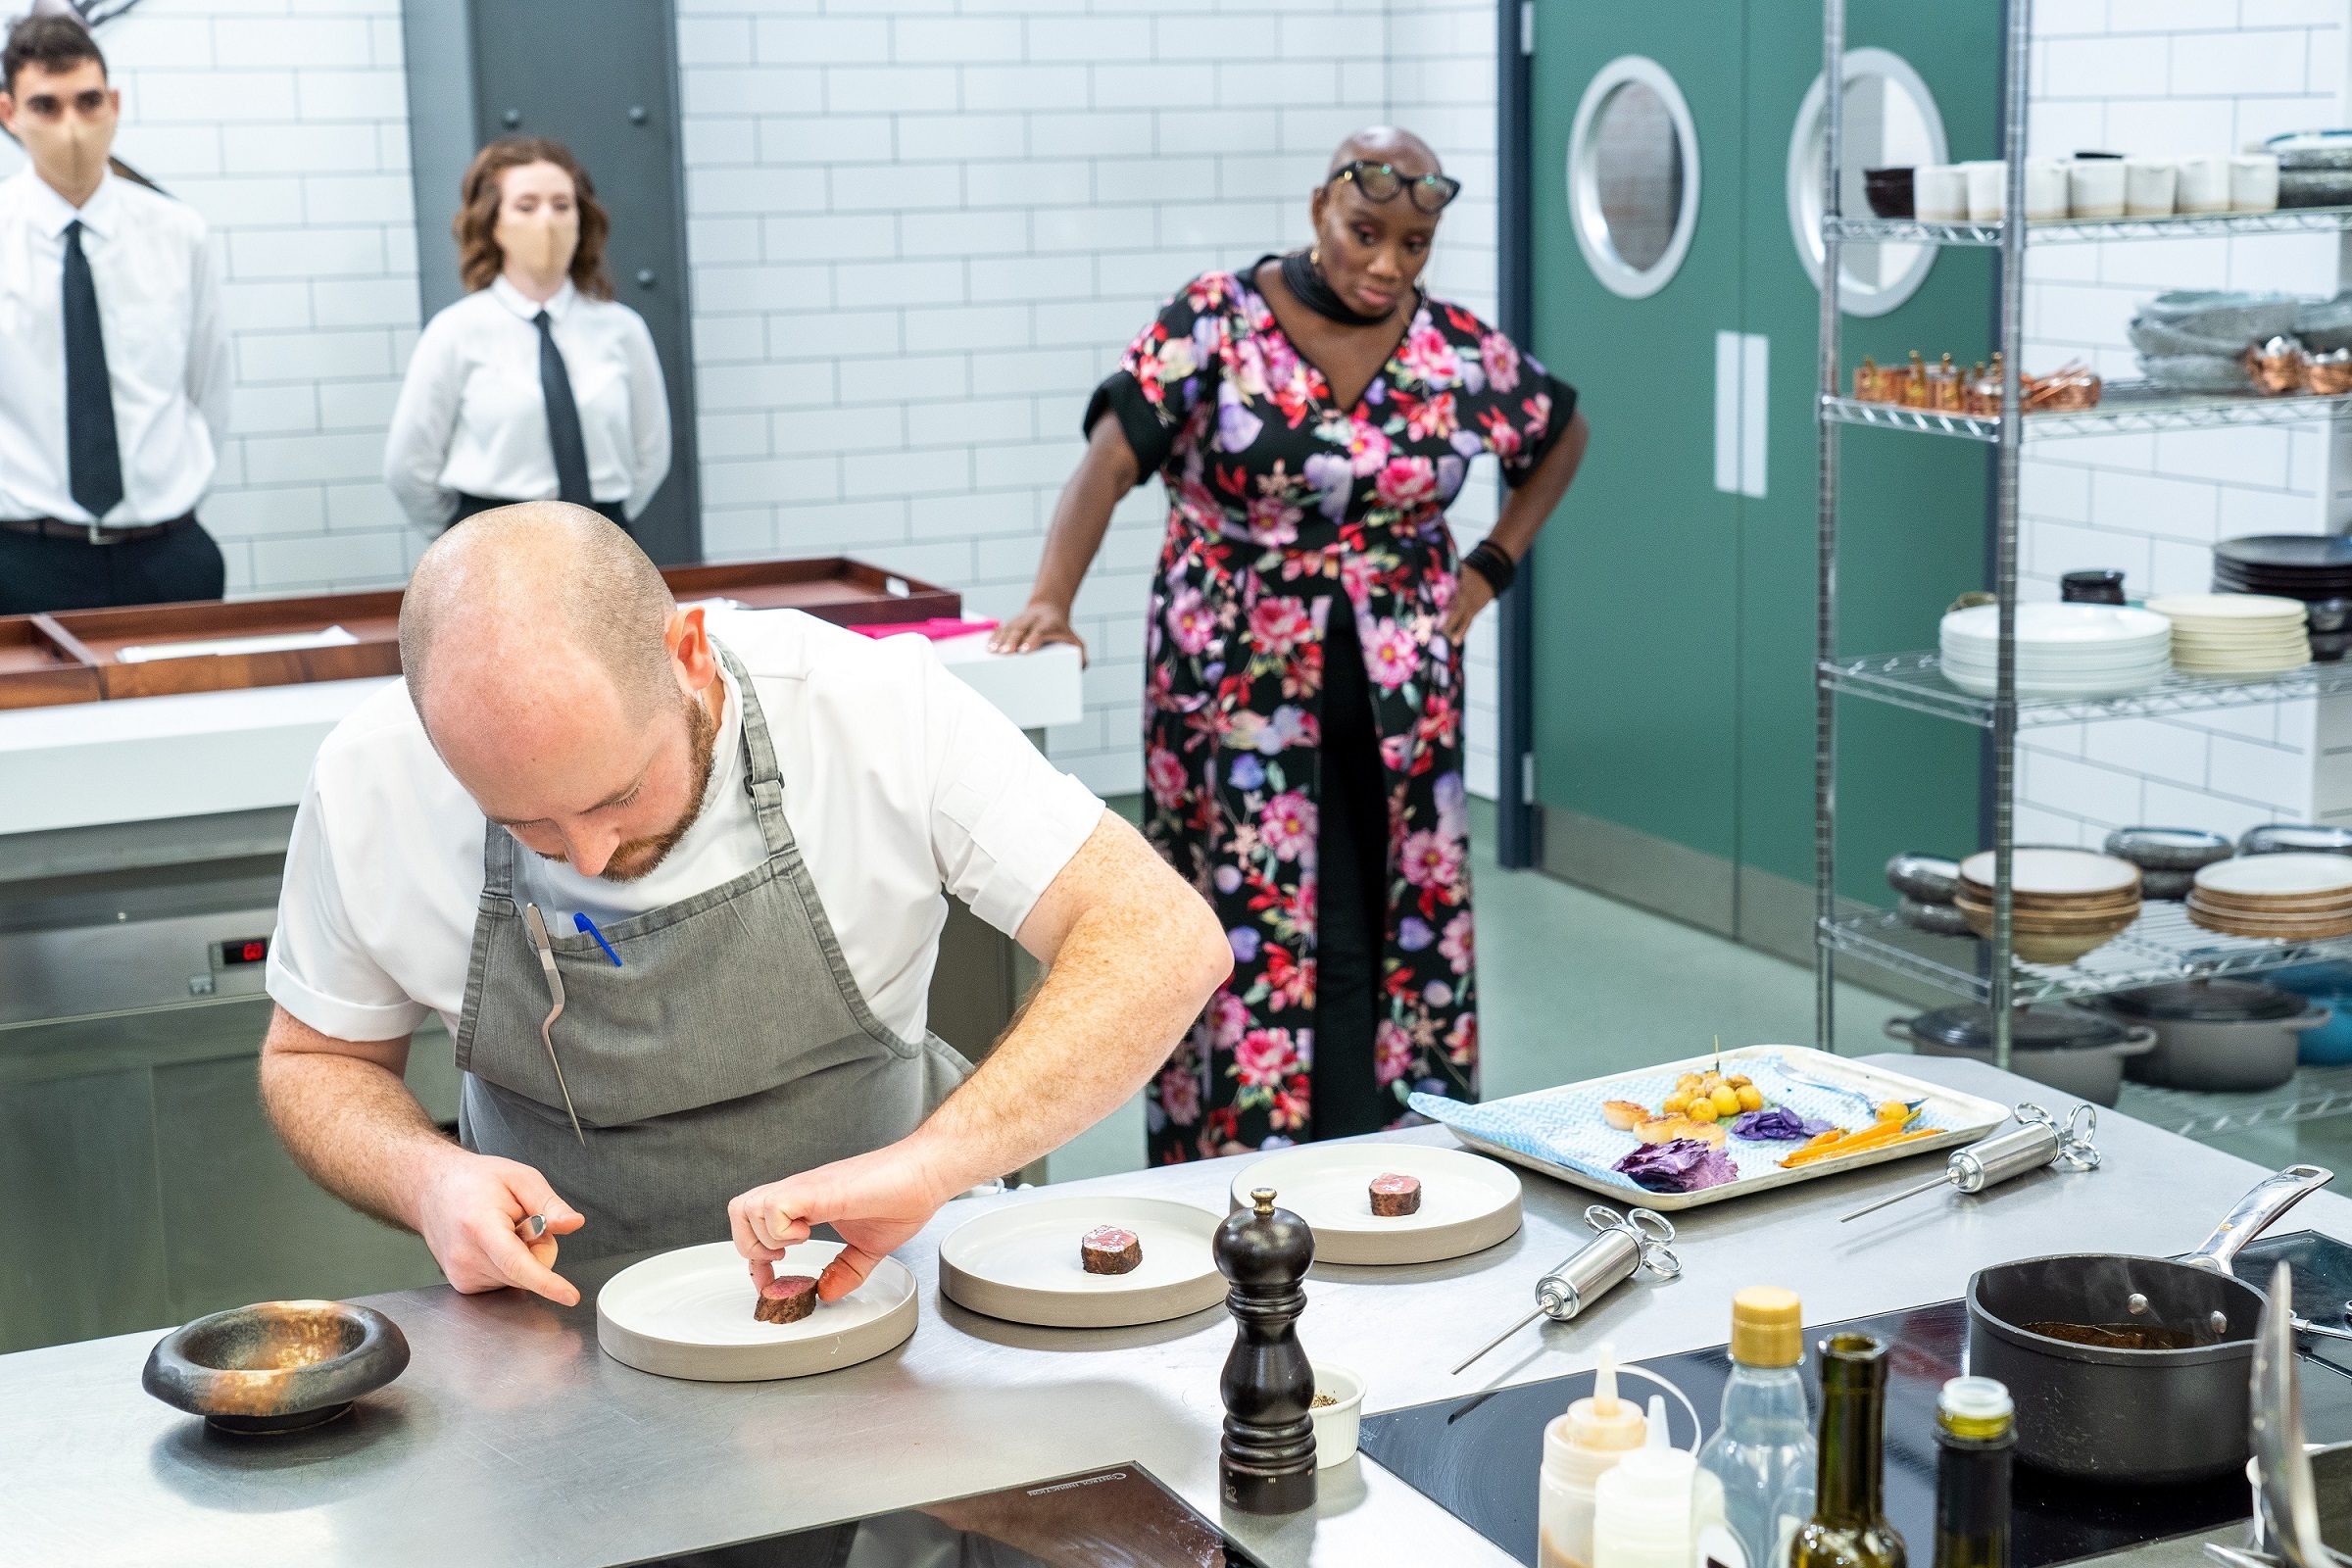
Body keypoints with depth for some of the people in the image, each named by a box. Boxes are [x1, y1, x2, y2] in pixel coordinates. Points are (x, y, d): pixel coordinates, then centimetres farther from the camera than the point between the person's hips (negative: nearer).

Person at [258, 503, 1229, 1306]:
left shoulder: (878, 706, -20)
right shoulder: (370, 782, -14)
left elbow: (1165, 942, -22)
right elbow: (313, 1062, 4)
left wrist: (930, 1163, -36)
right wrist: (428, 1183, -18)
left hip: (868, 1272, -1)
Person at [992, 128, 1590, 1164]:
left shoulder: (1460, 350, 2)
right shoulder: (1214, 323, -7)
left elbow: (1562, 436, 21)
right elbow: (1110, 462, -16)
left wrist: (1488, 571, 10)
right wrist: (1051, 601, -32)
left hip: (1400, 702, 3)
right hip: (1237, 691, -3)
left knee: (1386, 944, 3)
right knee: (1253, 939, -1)